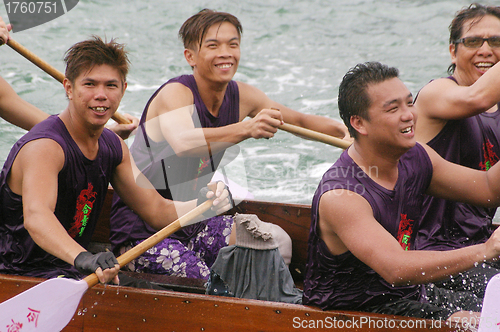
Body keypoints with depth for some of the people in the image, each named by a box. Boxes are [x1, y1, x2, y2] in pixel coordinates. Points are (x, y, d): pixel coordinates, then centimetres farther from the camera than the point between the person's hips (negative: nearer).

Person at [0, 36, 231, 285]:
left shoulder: (113, 147, 7)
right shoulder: (44, 147, -22)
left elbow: (157, 212, 10)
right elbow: (35, 217, -41)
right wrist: (84, 258, -60)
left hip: (71, 268, 8)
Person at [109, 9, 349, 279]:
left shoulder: (240, 96, 2)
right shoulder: (175, 94, -20)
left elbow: (300, 121, 11)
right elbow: (182, 143, -43)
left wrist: (346, 132, -9)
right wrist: (246, 129, -57)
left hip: (195, 222, 8)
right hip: (143, 234, -8)